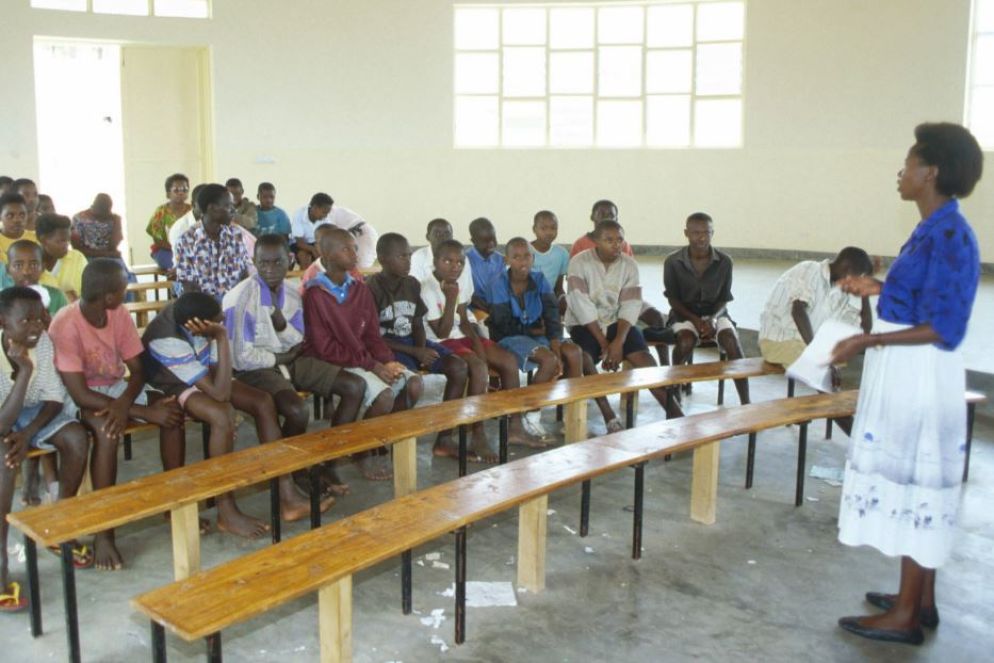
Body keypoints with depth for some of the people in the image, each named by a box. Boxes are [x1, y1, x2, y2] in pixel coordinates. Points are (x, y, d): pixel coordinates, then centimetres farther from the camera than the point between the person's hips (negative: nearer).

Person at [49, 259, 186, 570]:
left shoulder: (119, 315, -7)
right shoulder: (66, 325, -26)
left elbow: (137, 371, -5)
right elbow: (80, 395, -29)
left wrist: (123, 404, -29)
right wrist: (146, 412, -30)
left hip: (117, 388, 6)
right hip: (83, 398, -6)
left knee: (172, 410, -17)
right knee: (107, 429, -36)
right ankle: (103, 534, -30)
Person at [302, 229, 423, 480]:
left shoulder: (361, 290, 8)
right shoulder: (315, 294, -12)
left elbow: (373, 335, 11)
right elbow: (325, 348, -16)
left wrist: (388, 362, -10)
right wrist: (371, 365, -19)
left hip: (363, 357, 7)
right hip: (332, 363, -7)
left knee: (413, 383, -12)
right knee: (384, 395, -28)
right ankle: (362, 454, -2)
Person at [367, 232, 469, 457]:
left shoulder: (412, 284, 8)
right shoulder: (372, 288, -12)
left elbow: (417, 324, 13)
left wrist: (423, 348, -10)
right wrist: (413, 352, -19)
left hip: (413, 342, 7)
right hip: (387, 346, -7)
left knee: (459, 367, -12)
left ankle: (444, 439, -6)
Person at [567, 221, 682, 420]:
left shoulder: (629, 264, -1)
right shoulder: (579, 262, -11)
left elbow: (630, 306, -7)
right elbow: (582, 307, -17)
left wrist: (619, 341, -21)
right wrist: (604, 343, -20)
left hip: (617, 322, 3)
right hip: (584, 325, -2)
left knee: (644, 357, -18)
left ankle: (673, 411, -17)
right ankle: (609, 416, -23)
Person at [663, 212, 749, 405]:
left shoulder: (724, 262, -6)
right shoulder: (673, 262, -9)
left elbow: (724, 299, 0)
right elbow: (673, 299, -4)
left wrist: (712, 319, -20)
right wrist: (695, 320, -19)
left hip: (715, 312, 1)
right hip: (684, 313, -1)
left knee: (732, 342, -27)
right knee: (686, 341, -34)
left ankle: (745, 401, -24)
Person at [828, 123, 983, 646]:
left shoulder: (949, 234, -20)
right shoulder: (933, 229, 10)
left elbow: (944, 329, -23)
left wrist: (867, 340, -24)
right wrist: (880, 290, 17)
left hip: (920, 377, -10)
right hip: (907, 375, 10)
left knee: (913, 485, -1)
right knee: (917, 485, 16)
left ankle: (906, 615, 11)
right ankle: (921, 600, 28)